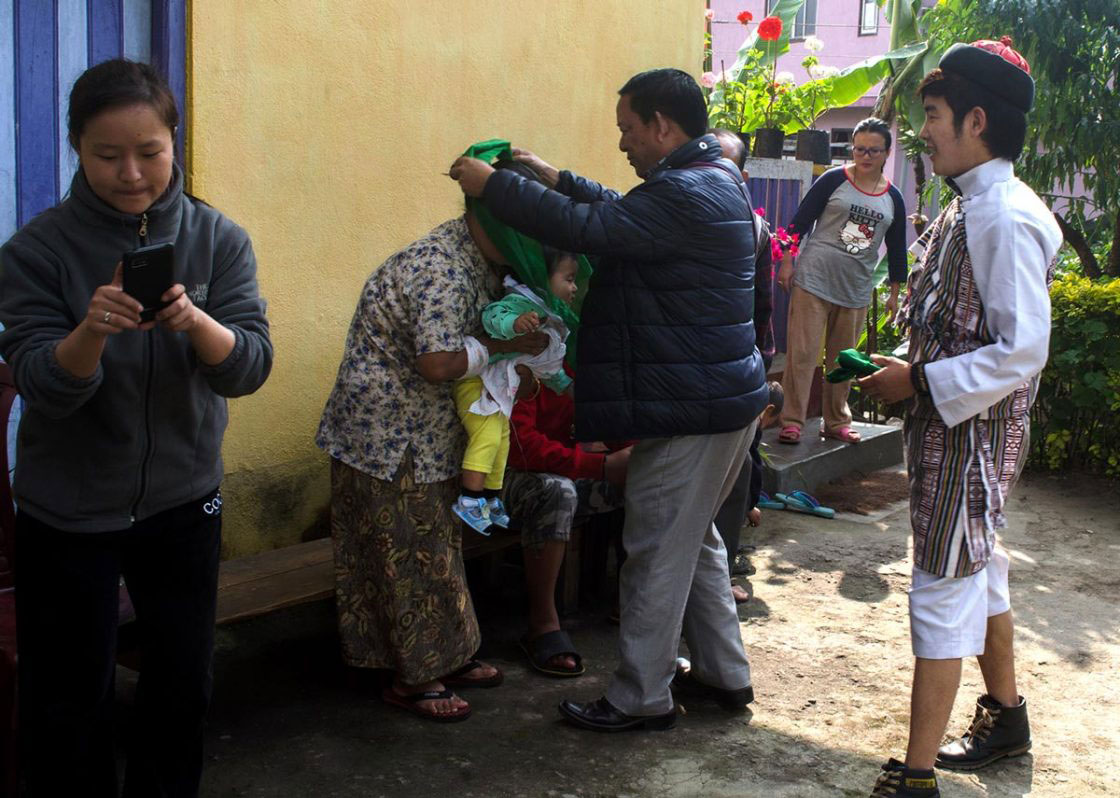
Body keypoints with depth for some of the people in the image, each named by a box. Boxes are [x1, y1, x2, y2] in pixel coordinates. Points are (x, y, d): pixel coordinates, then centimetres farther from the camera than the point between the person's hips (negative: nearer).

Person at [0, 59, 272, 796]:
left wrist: (196, 322, -35)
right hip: (67, 512, -2)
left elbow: (249, 369, -14)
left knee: (183, 682, 14)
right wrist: (92, 331, -37)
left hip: (183, 502, 2)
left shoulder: (220, 241, -6)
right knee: (71, 702, 9)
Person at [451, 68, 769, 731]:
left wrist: (492, 185, -15)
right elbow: (625, 214, 24)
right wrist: (558, 178, 20)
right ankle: (727, 673, 31)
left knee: (658, 552, 0)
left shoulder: (686, 194, -21)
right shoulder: (716, 179, 12)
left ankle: (641, 699, 12)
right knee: (694, 538, 21)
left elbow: (586, 229, -25)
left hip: (689, 409, -10)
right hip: (727, 396, 10)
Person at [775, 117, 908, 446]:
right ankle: (792, 421, -1)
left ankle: (836, 421, 22)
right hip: (813, 280, -4)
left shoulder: (893, 198, 8)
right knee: (802, 353, -6)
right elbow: (800, 221, -3)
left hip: (856, 291, 4)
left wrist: (894, 293, 15)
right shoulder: (834, 180, -4)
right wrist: (787, 262, -7)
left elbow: (896, 249, 14)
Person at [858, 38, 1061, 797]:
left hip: (971, 434, -10)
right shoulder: (970, 209, 11)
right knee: (982, 574, 21)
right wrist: (908, 368, 7)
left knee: (944, 591, -5)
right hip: (952, 428, 10)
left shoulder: (1005, 218, -20)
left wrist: (920, 382, -20)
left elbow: (1022, 350, -25)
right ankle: (1004, 719, 40)